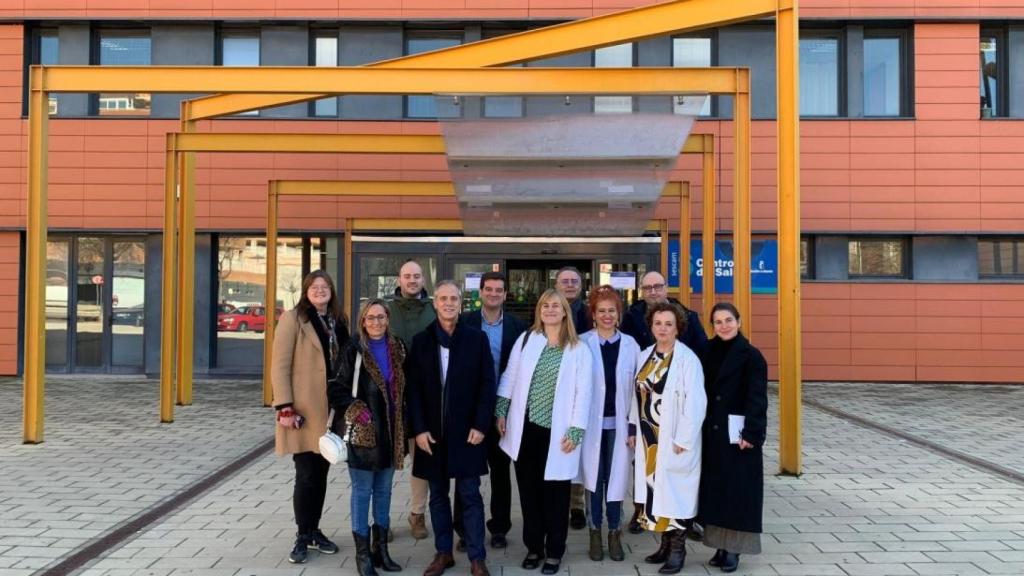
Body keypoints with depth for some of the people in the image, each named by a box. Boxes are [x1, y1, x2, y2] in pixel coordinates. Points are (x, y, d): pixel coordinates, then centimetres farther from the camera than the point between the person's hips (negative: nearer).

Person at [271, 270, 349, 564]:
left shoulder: (338, 322, 11)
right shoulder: (293, 319, -6)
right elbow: (280, 366, -10)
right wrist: (284, 408, -17)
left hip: (330, 410, 5)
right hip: (303, 410, -5)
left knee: (321, 474, 12)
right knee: (306, 476, -1)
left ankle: (314, 530, 24)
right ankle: (303, 535, 14)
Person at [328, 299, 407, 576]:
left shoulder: (397, 348, 6)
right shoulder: (353, 350, -8)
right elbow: (336, 388, -6)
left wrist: (404, 425, 8)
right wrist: (355, 411, -17)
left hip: (391, 431, 5)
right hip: (363, 432, -5)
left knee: (383, 490, 13)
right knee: (362, 492, 3)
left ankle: (381, 548, 24)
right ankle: (363, 554, 12)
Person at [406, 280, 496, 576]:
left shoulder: (477, 338, -1)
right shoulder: (421, 340, 4)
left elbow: (487, 384, -3)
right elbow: (413, 388, 2)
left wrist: (480, 425, -9)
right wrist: (419, 428, -6)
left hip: (466, 430, -2)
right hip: (432, 431, 2)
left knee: (470, 495, 2)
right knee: (438, 495, 11)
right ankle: (443, 552, 24)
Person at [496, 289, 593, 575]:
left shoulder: (578, 350, -2)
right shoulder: (526, 339, 5)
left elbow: (583, 393, -5)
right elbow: (509, 377, 6)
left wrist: (575, 430, -10)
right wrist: (501, 412, 1)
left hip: (557, 433, -2)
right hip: (526, 428, 2)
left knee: (555, 493, 7)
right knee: (529, 490, 11)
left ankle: (554, 551, 21)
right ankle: (533, 546, 26)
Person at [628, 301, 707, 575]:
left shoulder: (687, 359, -13)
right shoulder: (644, 357, 7)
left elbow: (695, 402, -15)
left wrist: (683, 439, -16)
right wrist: (633, 429, 10)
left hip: (673, 439, -6)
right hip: (649, 437, 6)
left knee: (674, 491, -1)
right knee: (656, 490, 10)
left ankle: (678, 549, 11)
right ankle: (666, 544, 22)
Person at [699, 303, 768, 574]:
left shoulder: (751, 355, -8)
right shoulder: (709, 353, 7)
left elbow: (757, 399, -12)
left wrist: (751, 434, -19)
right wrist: (700, 429, 2)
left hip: (738, 435, -5)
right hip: (712, 434, 5)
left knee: (738, 489, 1)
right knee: (715, 488, 9)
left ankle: (734, 548, 9)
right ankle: (721, 545, 18)